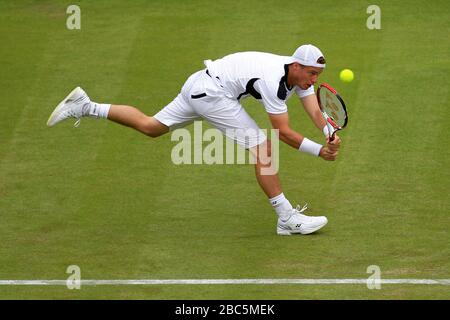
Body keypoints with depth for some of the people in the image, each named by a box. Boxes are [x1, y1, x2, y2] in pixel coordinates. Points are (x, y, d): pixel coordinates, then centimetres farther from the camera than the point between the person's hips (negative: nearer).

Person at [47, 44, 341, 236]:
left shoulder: (300, 73, 0)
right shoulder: (274, 81, -27)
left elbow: (315, 112, -6)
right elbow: (283, 132, -22)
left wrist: (329, 134, -23)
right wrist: (319, 151, -24)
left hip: (199, 86, 9)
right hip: (212, 91, -9)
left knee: (150, 127, 20)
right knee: (263, 148, -12)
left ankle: (85, 106, 20)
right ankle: (287, 219, -9)